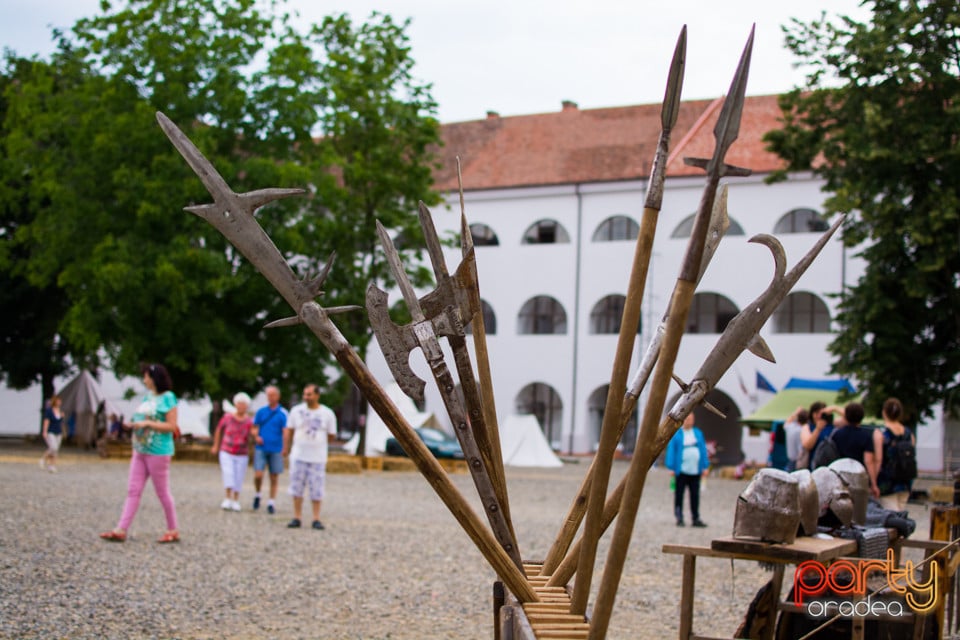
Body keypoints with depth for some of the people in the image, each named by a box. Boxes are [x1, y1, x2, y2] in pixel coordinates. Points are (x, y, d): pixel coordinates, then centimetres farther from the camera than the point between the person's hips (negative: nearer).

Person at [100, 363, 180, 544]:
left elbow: (171, 426, -16)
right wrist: (132, 424, 4)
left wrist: (146, 423, -19)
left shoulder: (167, 398, -10)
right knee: (133, 490, 3)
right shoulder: (147, 396, 13)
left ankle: (173, 531, 12)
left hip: (158, 452, -8)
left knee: (162, 492, 1)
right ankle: (121, 530, 2)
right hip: (140, 451, 8)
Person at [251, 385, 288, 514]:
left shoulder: (283, 413, -1)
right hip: (261, 448, 1)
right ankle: (257, 495, 17)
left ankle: (271, 503, 14)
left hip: (276, 449, -1)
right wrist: (256, 436, -8)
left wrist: (285, 448, -18)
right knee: (258, 475, -9)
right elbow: (254, 427, 13)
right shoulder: (261, 411, 7)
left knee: (274, 477, 4)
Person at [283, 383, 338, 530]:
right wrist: (286, 448, 8)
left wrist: (318, 439, -1)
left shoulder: (327, 414, 0)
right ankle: (297, 517, 10)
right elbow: (288, 430, 10)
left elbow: (332, 436, 6)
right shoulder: (296, 411, 3)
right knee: (297, 488, 3)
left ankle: (316, 519, 7)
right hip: (298, 456, 1)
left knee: (316, 490, 0)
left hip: (318, 458, -1)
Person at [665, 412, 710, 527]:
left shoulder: (698, 433, 13)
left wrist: (705, 466, 7)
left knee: (695, 495, 6)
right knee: (679, 494, 2)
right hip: (681, 470, -4)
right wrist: (671, 468, -8)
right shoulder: (676, 434, 0)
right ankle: (679, 519, 7)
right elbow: (671, 450, -2)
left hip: (695, 470, 4)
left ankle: (696, 519, 11)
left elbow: (703, 450, 13)